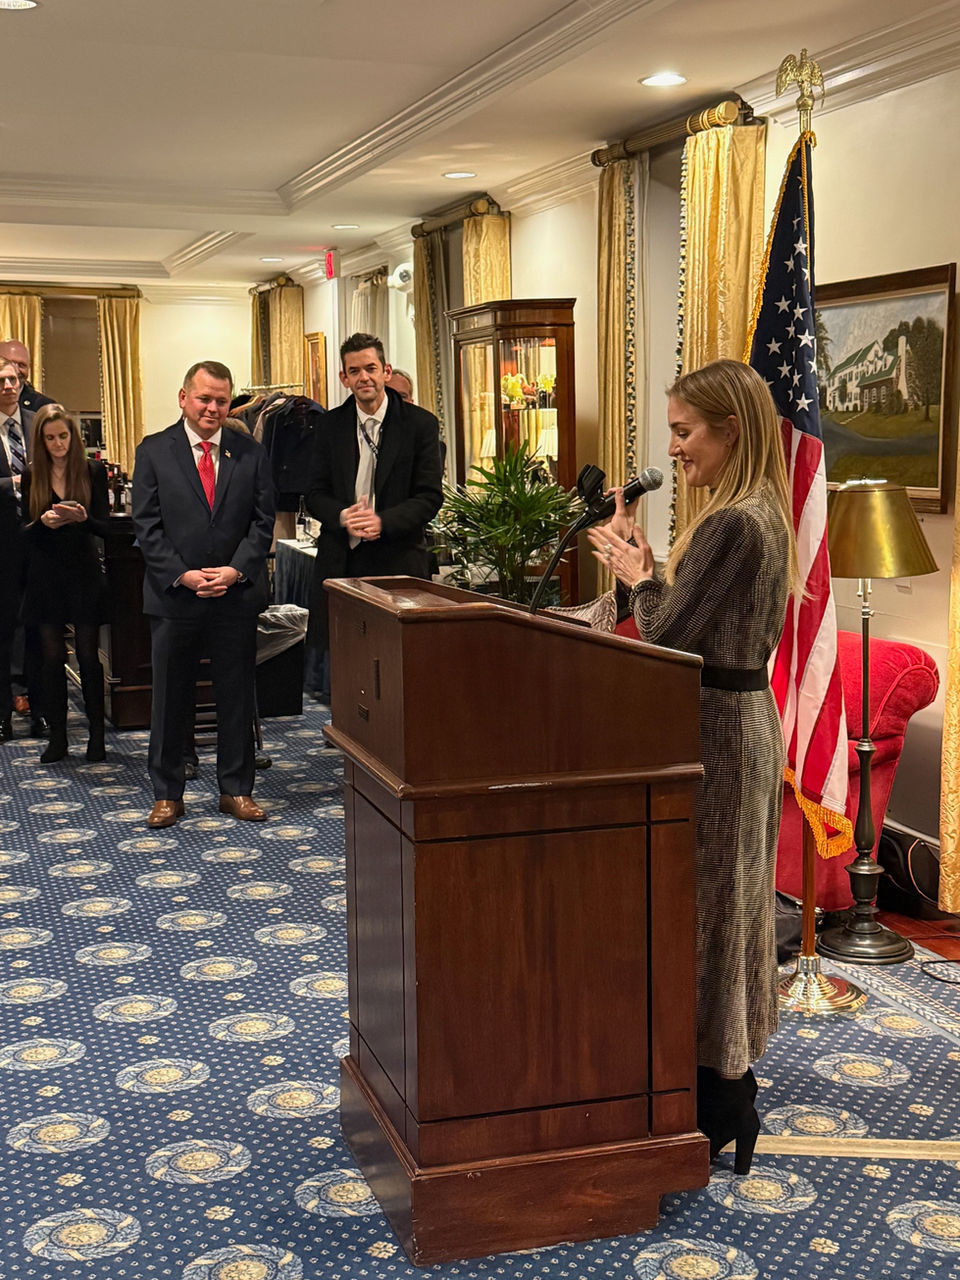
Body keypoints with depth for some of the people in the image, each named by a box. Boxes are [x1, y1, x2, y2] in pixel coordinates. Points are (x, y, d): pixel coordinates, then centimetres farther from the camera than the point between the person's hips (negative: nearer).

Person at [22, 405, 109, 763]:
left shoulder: (93, 472, 0)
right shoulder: (32, 477, 5)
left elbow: (104, 526, -3)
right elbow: (26, 534, 3)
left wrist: (82, 518, -24)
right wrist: (43, 522, -19)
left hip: (84, 574, -2)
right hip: (46, 575, 2)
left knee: (88, 656, 0)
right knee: (52, 657, 4)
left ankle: (97, 735, 9)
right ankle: (57, 737, 10)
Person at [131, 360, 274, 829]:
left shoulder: (250, 453, 5)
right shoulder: (154, 451, 1)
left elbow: (263, 521, 3)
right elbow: (146, 525, -3)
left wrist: (236, 570, -12)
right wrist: (182, 575, -13)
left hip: (237, 594, 1)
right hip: (174, 596, -1)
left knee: (236, 696, 8)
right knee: (170, 698, 7)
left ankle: (236, 790, 20)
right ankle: (167, 794, 18)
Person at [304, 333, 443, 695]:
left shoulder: (420, 424, 0)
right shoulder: (331, 425, 9)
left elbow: (430, 497, -4)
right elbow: (314, 493, 9)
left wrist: (383, 522, -19)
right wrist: (343, 516, -13)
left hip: (398, 560, -3)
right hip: (341, 562, 3)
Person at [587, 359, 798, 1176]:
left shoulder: (729, 525, -23)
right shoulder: (766, 516, 9)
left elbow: (666, 637, -22)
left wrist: (638, 574, -5)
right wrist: (646, 567, 5)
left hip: (717, 727, -10)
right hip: (748, 712, 10)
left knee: (702, 901, 1)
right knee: (728, 895, 18)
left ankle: (718, 1104, 12)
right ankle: (731, 1076, 32)